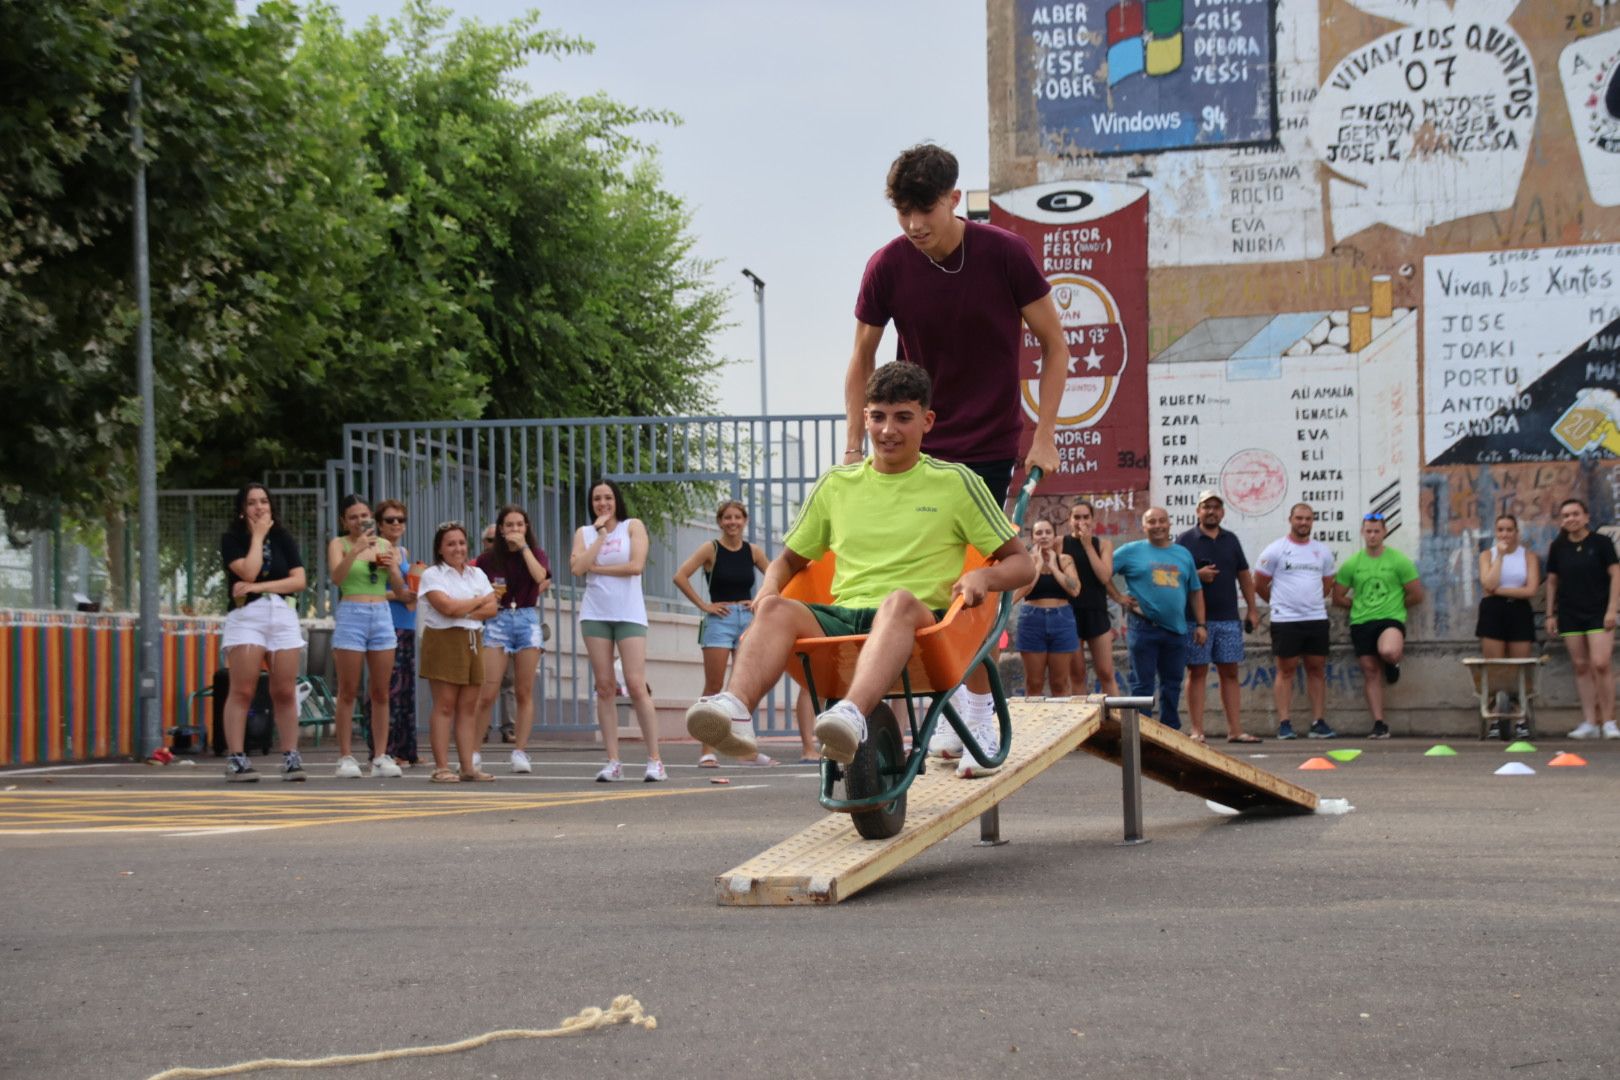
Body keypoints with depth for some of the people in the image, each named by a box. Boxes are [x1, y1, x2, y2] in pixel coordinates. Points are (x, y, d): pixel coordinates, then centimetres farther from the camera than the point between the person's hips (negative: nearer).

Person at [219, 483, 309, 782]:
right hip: (246, 616, -3)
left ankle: (290, 757, 3)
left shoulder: (283, 539, 15)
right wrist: (258, 536, -2)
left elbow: (299, 580, 3)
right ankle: (235, 759, -10)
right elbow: (248, 572, -12)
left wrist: (259, 586, -8)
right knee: (242, 691, -9)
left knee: (285, 692, -1)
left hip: (283, 614, 3)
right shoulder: (232, 540, 6)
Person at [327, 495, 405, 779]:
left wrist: (392, 568, -8)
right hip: (351, 616, -4)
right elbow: (336, 577, -15)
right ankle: (346, 757, 0)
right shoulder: (339, 544, 2)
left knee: (381, 692, 4)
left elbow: (399, 587, 12)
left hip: (382, 616, 4)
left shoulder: (385, 545, 12)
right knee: (348, 692, -2)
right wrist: (356, 549, -26)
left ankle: (381, 756, 7)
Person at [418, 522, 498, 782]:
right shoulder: (432, 575, 0)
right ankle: (442, 767, -7)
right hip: (444, 641, -5)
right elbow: (447, 606, -15)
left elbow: (492, 608, 5)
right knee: (445, 705, -7)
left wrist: (463, 611, -10)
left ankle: (468, 765, 5)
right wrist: (480, 601, -1)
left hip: (472, 641, 5)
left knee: (469, 706, 4)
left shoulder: (476, 574, 17)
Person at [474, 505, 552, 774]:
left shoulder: (535, 555, 6)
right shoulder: (488, 558, 3)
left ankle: (520, 752, 5)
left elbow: (540, 576, -16)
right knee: (487, 694, -9)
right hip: (497, 620, -2)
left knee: (524, 693, 2)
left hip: (527, 619, 2)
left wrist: (523, 546, -12)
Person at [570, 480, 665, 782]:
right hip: (595, 615, 3)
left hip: (629, 615, -3)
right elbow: (577, 568, -5)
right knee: (605, 687, 0)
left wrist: (595, 568, -4)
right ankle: (613, 762, 2)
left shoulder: (633, 527, 6)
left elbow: (636, 565, -9)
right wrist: (601, 533, -3)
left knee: (636, 686, -10)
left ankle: (655, 760, -6)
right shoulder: (584, 533, 13)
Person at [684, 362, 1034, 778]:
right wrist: (770, 586, 5)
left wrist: (984, 576, -11)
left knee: (900, 600, -38)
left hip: (920, 620, -3)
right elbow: (790, 560, 29)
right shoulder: (837, 485, 21)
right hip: (842, 618, 3)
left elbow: (1022, 564, 12)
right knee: (776, 609, -28)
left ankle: (852, 716, -64)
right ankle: (734, 713, -55)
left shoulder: (956, 483, 12)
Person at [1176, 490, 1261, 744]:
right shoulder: (1185, 540, 0)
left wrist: (1251, 610, 11)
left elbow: (1244, 576, 17)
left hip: (1228, 619, 4)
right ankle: (1197, 731, 0)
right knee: (1197, 673, -2)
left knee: (1230, 673, 5)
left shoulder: (1231, 540, 14)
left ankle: (1235, 730, 7)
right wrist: (1197, 575, -18)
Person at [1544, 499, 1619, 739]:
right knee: (1581, 667, 4)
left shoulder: (1601, 543, -3)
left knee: (1600, 665, -13)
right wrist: (1550, 614, 9)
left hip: (1598, 613, -3)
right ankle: (1589, 723, 6)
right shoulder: (1558, 547, 6)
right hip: (1570, 615, 3)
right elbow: (1552, 581, 12)